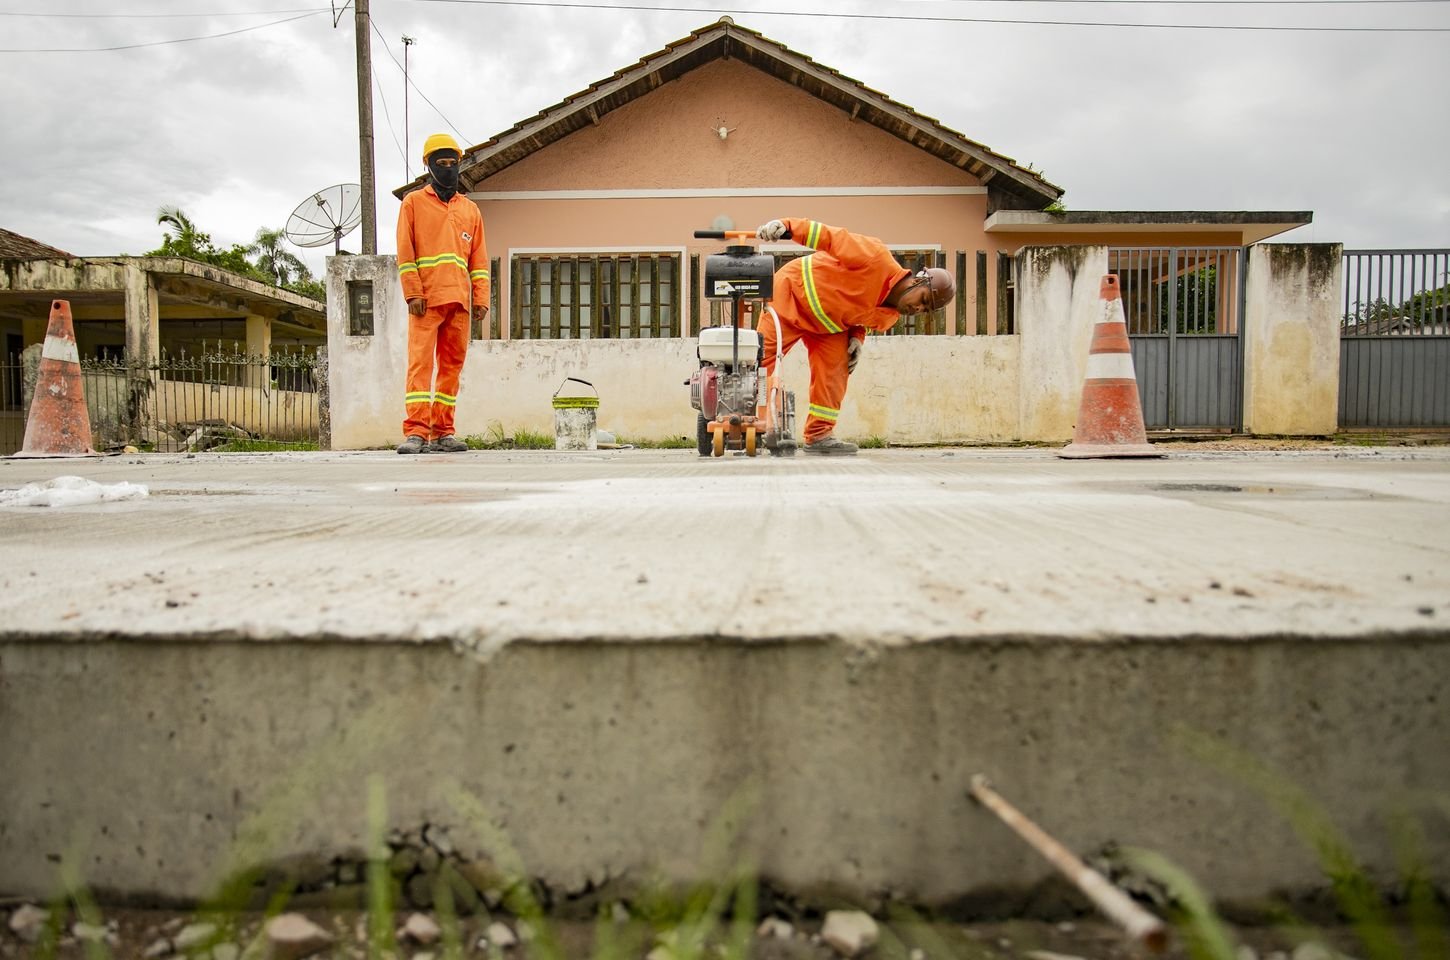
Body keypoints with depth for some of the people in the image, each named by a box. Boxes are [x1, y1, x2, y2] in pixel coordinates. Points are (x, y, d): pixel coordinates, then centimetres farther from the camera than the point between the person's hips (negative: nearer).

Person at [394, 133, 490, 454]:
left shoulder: (470, 209, 20)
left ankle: (442, 432, 8)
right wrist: (413, 292, -9)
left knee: (452, 365, 3)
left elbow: (479, 258, 16)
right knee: (420, 362, -11)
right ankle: (415, 432, -15)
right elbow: (405, 252, 2)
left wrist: (481, 298, 6)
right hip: (426, 299, -4)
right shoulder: (413, 202, 10)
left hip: (459, 301, 4)